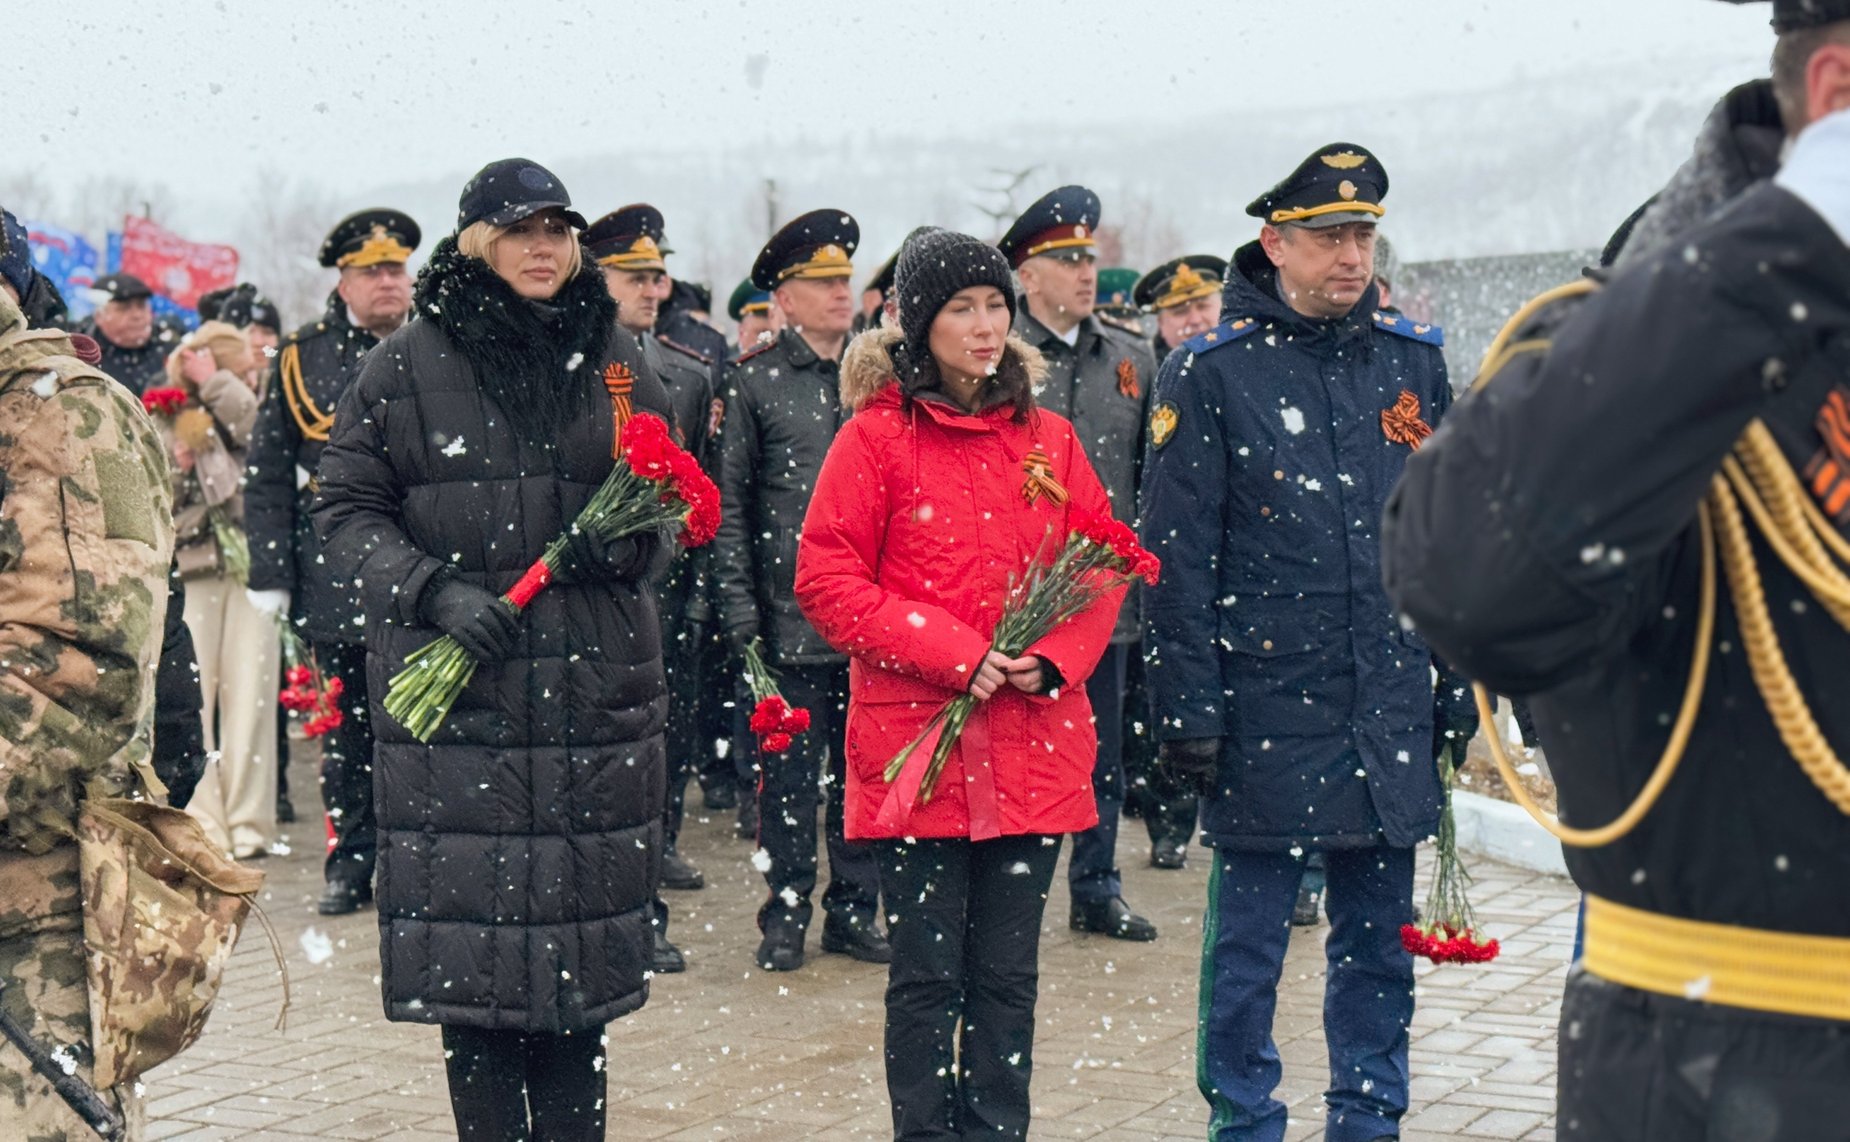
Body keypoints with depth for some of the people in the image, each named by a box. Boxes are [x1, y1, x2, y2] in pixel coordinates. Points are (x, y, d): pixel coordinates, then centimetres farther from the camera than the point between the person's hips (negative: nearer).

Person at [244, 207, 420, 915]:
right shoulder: (302, 358, 6)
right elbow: (268, 476, 7)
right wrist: (269, 574, 0)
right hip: (336, 582, 1)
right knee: (347, 729, 7)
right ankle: (352, 861, 17)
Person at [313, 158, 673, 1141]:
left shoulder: (613, 358, 11)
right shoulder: (407, 366, 4)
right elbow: (347, 510, 2)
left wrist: (626, 540, -6)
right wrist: (436, 590, -14)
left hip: (594, 690, 2)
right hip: (453, 692, -2)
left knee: (582, 936, 3)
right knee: (469, 943, -3)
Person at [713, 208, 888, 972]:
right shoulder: (754, 382, 1)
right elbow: (729, 501, 1)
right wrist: (737, 607, -6)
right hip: (791, 616, -3)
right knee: (789, 773, 3)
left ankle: (855, 911, 18)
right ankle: (786, 916, 13)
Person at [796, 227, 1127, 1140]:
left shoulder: (1049, 439, 10)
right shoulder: (877, 437, -2)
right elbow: (827, 578, -5)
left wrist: (1053, 657, -7)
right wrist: (954, 653, -14)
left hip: (1034, 744, 4)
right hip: (916, 745, -3)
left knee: (1008, 975, 9)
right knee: (926, 974, 2)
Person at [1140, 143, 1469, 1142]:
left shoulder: (1413, 361, 8)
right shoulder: (1211, 372, -5)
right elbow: (1177, 559, -6)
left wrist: (1460, 682, 10)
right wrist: (1191, 711, -10)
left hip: (1392, 714, 4)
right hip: (1266, 713, -4)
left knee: (1378, 947, 12)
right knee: (1247, 946, 5)